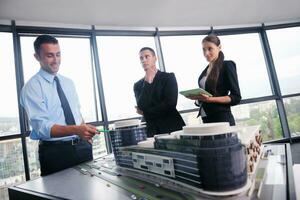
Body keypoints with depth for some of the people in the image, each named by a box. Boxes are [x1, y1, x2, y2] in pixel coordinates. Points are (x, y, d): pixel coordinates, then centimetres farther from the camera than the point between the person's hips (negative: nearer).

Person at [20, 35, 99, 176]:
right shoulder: (32, 87, -10)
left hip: (82, 146, 6)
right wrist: (76, 130, -35)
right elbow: (41, 126, -20)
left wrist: (85, 134, -1)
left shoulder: (68, 82, 11)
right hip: (55, 151, -5)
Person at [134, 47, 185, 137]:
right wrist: (147, 83, -7)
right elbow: (141, 107, -5)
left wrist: (146, 112, -5)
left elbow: (171, 104, -11)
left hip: (172, 127, -2)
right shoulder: (138, 85, 10)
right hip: (152, 131, 2)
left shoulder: (169, 77, 1)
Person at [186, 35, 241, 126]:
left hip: (222, 119, -6)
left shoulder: (227, 66, -5)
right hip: (206, 119, 6)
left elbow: (236, 97, -10)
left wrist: (210, 99, -21)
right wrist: (197, 97, -3)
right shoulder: (205, 71, 13)